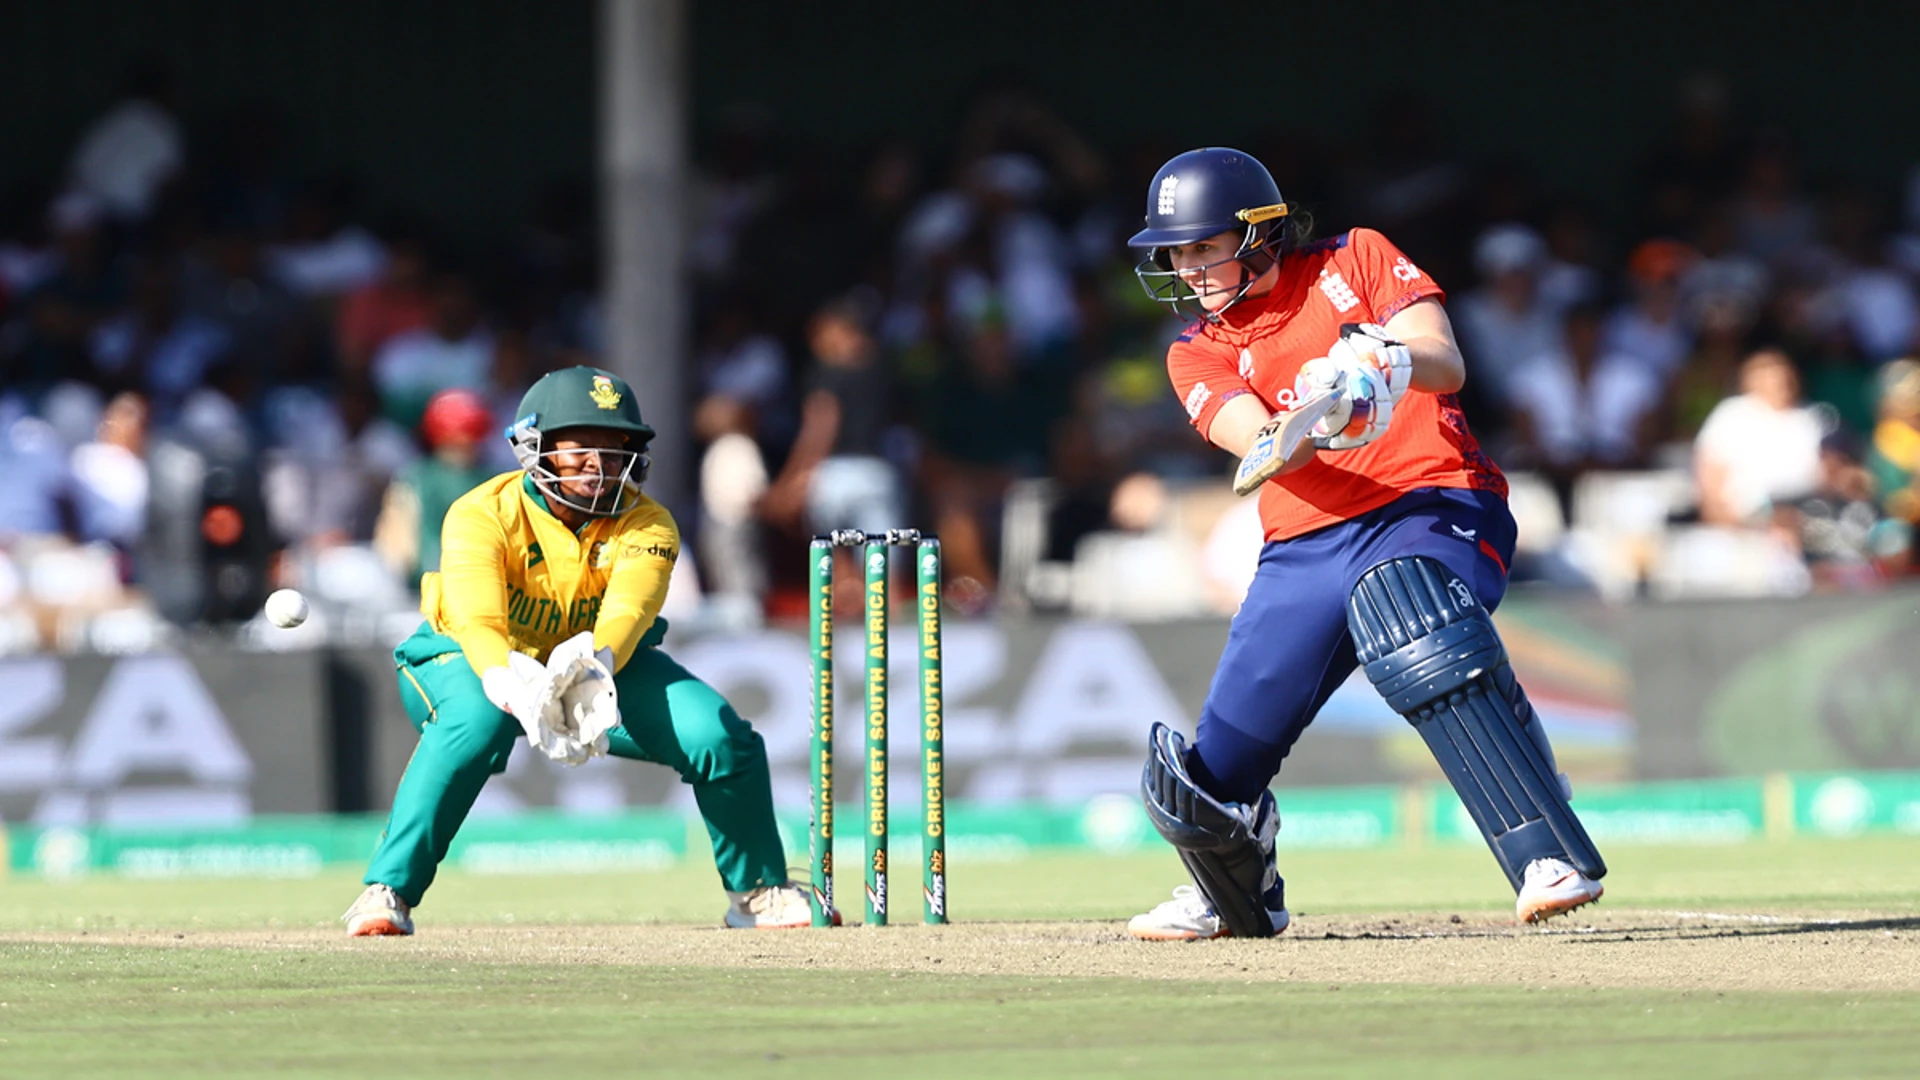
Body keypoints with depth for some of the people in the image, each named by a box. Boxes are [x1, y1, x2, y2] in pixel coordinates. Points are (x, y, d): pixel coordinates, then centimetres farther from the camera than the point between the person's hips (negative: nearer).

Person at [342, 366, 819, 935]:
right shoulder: (482, 515, -26)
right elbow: (478, 625, -39)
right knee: (474, 723, -39)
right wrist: (525, 696, -61)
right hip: (466, 656, -3)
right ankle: (386, 891, -31)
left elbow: (626, 614, -36)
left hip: (602, 664, 3)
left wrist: (591, 672, -59)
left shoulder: (647, 525, -17)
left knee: (716, 733, -19)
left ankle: (758, 890, 6)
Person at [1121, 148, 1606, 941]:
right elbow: (1261, 448, -10)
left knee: (1418, 644, -39)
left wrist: (1391, 357, -29)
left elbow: (1449, 368, -6)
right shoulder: (1198, 354, 10)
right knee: (1211, 776, 2)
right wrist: (1316, 421, -33)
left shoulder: (1355, 262, 6)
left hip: (1431, 503, -4)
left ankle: (1553, 861, -39)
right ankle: (1239, 901, 38)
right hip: (1305, 546, 4)